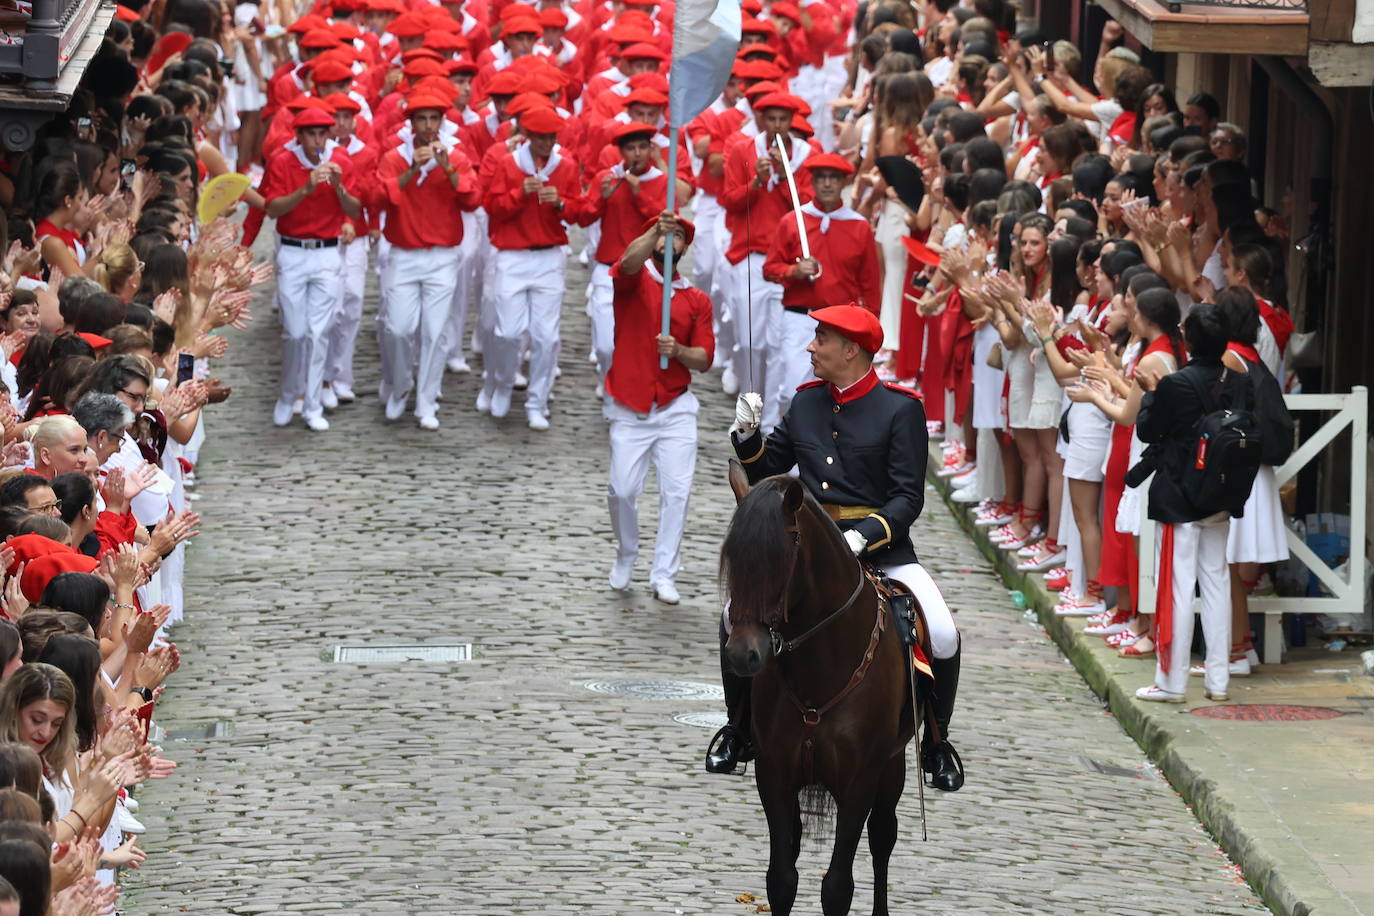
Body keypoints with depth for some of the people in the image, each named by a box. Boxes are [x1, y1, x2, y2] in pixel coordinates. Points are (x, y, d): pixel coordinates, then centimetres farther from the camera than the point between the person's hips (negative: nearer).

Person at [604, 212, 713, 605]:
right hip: (629, 409, -2)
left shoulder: (697, 300, 10)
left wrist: (678, 350, -16)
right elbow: (629, 262, -23)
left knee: (677, 491, -7)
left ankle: (664, 575, 1)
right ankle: (625, 556, 23)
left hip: (676, 410, 2)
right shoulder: (634, 279, 3)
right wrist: (655, 232, -40)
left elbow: (704, 359, 5)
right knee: (622, 490, -4)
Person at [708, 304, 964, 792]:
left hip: (881, 545, -4)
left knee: (943, 637, -20)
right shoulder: (806, 403, 10)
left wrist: (862, 537, -24)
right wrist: (748, 434, -3)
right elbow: (765, 473, 17)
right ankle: (739, 729, 9)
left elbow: (908, 498, -10)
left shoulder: (901, 408, -5)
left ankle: (936, 744, 4)